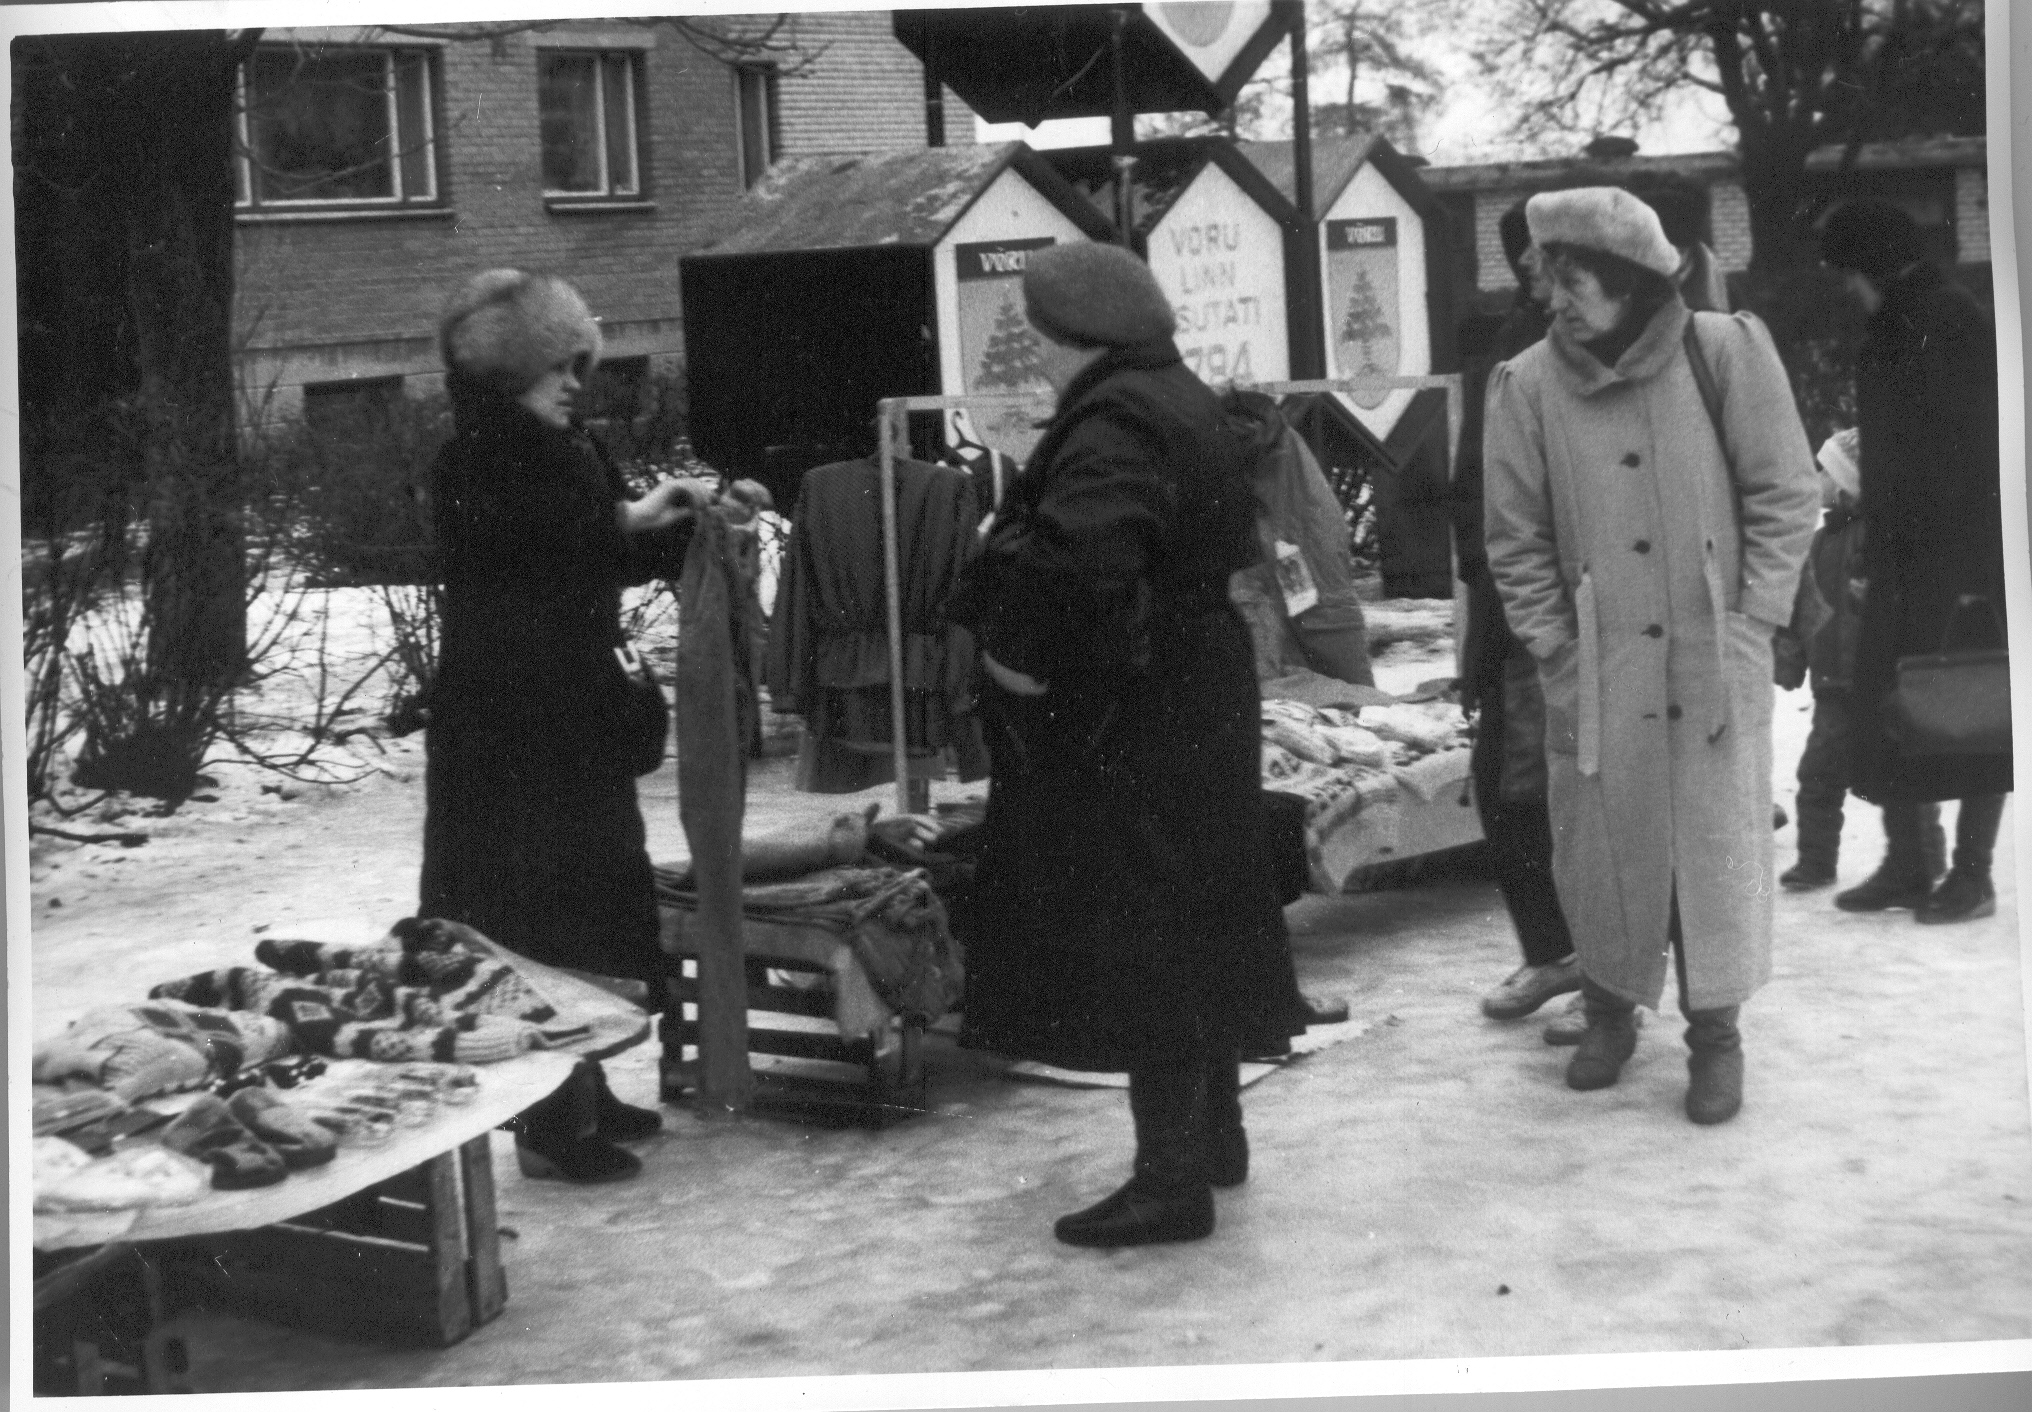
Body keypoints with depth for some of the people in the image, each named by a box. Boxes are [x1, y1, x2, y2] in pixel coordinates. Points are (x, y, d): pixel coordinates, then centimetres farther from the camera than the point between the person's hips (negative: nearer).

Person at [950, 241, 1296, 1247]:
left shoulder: (1113, 424, -21)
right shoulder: (1187, 404, 12)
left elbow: (1081, 563, -37)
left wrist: (1027, 657, -22)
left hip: (1127, 725, -10)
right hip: (1201, 701, 10)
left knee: (1137, 944, -3)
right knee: (1194, 927, 19)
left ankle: (1173, 1176, 3)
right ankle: (1213, 1135, 32)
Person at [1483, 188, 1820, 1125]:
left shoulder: (1725, 352, -6)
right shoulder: (1528, 385, -3)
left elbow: (1783, 496, -2)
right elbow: (1516, 539, 3)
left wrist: (1752, 621, -7)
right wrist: (1556, 646, -3)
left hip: (1716, 658, -1)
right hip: (1594, 670, 1)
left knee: (1718, 840, 4)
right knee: (1600, 845, 8)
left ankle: (1715, 1029, 19)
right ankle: (1610, 1007, 30)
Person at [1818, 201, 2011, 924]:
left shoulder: (1956, 325, -11)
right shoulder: (1887, 335, 14)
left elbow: (1979, 456, -17)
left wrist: (1974, 566, -21)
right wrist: (1869, 550, 14)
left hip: (1960, 558, -8)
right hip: (1899, 558, 8)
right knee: (1884, 708, 7)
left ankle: (1972, 872, 8)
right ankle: (1904, 864, 16)